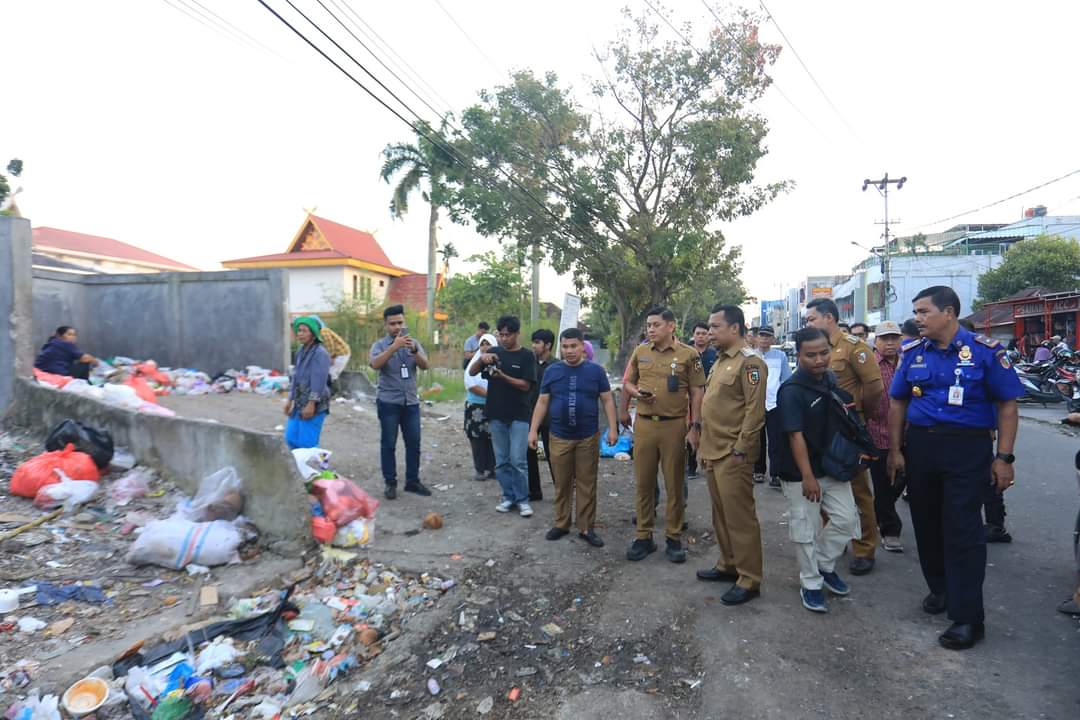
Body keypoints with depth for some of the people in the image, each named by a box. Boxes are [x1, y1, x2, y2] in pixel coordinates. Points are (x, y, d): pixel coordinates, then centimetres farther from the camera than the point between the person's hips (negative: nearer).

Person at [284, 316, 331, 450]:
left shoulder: (320, 353, -14)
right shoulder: (301, 352, 13)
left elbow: (319, 381, -20)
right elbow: (295, 377, 19)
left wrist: (311, 404, -23)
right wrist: (290, 400, 18)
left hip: (313, 406, -9)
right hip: (299, 404, 9)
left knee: (307, 444, -6)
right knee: (291, 439, 13)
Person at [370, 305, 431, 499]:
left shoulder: (414, 343, 8)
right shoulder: (380, 345, -1)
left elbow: (425, 365, -6)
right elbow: (375, 364, -21)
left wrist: (414, 350, -25)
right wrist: (394, 346, -32)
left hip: (411, 402, 3)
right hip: (388, 402, -3)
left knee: (414, 443, 6)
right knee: (388, 444, 3)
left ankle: (412, 481, 18)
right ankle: (390, 483, 14)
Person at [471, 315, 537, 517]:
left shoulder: (527, 356, -4)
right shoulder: (494, 352, 6)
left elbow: (525, 385, -11)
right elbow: (472, 372, 2)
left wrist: (502, 376, -23)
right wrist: (482, 359, -17)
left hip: (519, 416, -4)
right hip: (496, 415, 4)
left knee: (518, 460, -5)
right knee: (501, 461, 9)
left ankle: (522, 499, 10)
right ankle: (509, 497, 22)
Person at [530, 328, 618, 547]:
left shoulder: (596, 370, -2)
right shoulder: (552, 371, 1)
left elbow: (607, 400, 1)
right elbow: (542, 403, 5)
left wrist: (612, 428, -5)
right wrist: (533, 430, 1)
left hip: (588, 437, -1)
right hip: (559, 438, 1)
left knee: (587, 485, 7)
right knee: (561, 484, 11)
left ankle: (586, 528, 18)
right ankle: (561, 524, 26)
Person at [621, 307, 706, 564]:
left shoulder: (688, 354, -4)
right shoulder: (640, 352, 6)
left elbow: (697, 392, -2)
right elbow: (628, 382, 15)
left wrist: (695, 427, -8)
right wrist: (637, 393, -7)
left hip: (675, 425, -3)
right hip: (644, 424, 3)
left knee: (674, 484, 7)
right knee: (643, 482, 9)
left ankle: (674, 538, 21)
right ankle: (643, 537, 22)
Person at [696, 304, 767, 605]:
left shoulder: (750, 362, -14)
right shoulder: (720, 361, 15)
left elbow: (755, 411, -19)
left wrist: (740, 450, -18)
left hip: (732, 455, -9)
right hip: (713, 453, 9)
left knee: (739, 516, 0)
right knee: (721, 514, 18)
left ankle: (750, 580, 13)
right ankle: (728, 564, 32)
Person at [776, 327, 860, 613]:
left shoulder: (832, 379, 4)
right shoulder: (791, 390, -19)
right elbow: (796, 436, -21)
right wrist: (808, 476, -23)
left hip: (833, 467, 7)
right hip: (801, 474, -7)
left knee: (847, 519, 12)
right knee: (806, 530, 5)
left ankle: (824, 566, 34)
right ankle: (810, 584, 22)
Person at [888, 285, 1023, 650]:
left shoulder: (985, 350, -5)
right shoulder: (913, 352, 4)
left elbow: (1007, 405, -4)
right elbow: (898, 403, 9)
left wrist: (1003, 457, -9)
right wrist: (895, 450, 5)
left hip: (967, 448, -4)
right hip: (920, 445, 4)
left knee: (963, 530, -3)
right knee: (926, 523, 14)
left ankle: (968, 617, 6)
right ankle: (940, 588, 34)